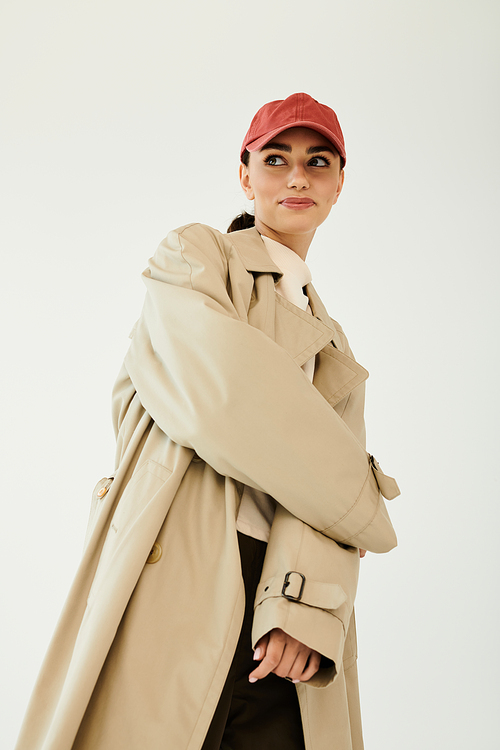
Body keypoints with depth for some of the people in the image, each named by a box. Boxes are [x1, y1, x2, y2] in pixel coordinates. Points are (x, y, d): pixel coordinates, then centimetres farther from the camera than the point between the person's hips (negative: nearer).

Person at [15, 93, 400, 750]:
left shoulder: (332, 343, 22)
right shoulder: (194, 255, 5)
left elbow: (319, 481, 6)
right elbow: (223, 394, -13)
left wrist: (304, 599, -14)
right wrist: (364, 506, -2)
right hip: (180, 578, -5)